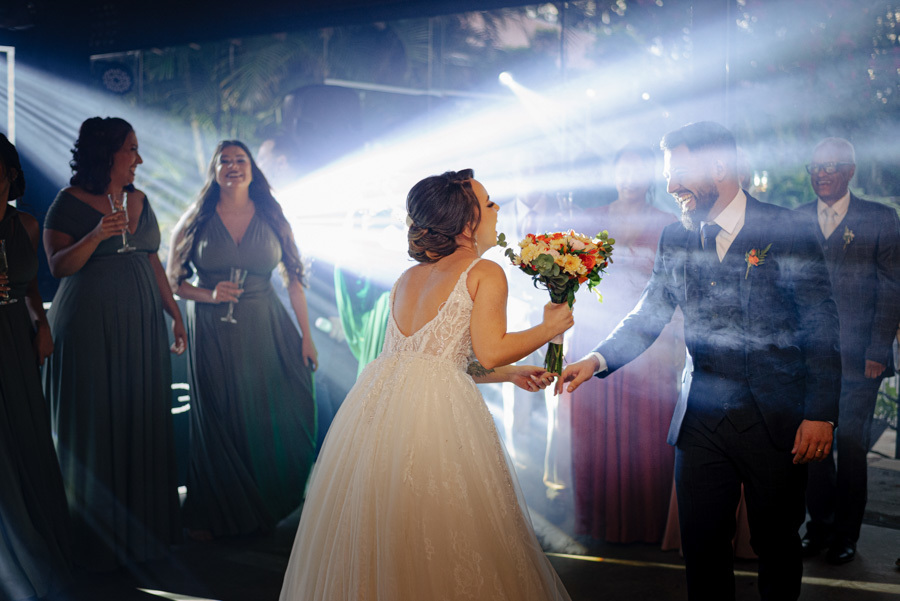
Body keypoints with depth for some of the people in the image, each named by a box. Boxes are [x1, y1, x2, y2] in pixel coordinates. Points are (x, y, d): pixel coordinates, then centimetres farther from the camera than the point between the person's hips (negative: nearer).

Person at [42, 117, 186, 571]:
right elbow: (58, 266, -12)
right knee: (96, 426, 1)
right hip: (90, 326, -5)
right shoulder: (70, 202, -4)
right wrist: (98, 235, -25)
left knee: (143, 421, 8)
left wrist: (175, 313, 13)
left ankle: (145, 525, 20)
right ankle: (98, 536, 12)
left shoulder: (139, 200, 13)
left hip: (142, 325, 6)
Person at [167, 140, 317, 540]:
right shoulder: (197, 221, 1)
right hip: (212, 335, -1)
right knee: (217, 421, 5)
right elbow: (173, 280, 5)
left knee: (274, 418, 2)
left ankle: (271, 505, 24)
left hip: (267, 330, 1)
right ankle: (212, 514, 23)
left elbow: (293, 280, 5)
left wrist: (306, 336, 3)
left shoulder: (271, 218, 3)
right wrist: (209, 295, -14)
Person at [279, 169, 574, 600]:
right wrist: (549, 328, 7)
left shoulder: (407, 279, 21)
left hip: (376, 396, 7)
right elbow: (489, 352, -9)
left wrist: (509, 373, 28)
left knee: (373, 536, 13)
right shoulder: (486, 273, 1)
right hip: (436, 406, -7)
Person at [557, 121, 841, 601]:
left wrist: (820, 415, -11)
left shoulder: (786, 229, -7)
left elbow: (822, 328, -7)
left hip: (776, 418, -3)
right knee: (701, 539, 9)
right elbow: (649, 314, 5)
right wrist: (597, 359, -13)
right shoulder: (675, 239, 6)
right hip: (702, 419, 4)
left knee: (776, 542, 11)